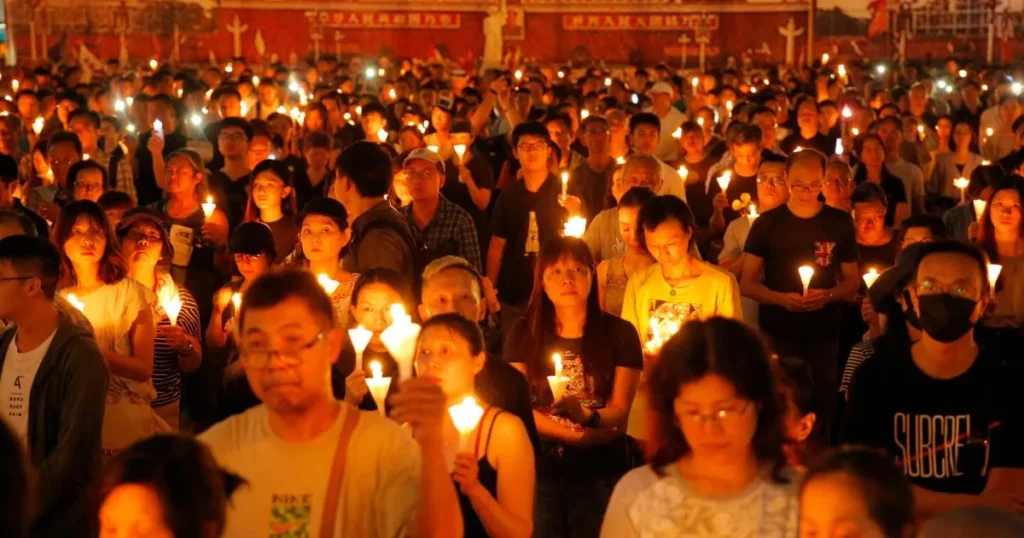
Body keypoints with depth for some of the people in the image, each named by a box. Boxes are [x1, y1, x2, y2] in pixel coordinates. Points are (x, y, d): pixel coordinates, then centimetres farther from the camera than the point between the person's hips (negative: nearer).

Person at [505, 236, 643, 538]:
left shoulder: (620, 334, -2)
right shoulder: (524, 334, 1)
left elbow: (620, 410, -5)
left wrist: (586, 416, -26)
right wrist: (576, 435, -14)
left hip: (600, 473, -1)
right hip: (540, 469, 1)